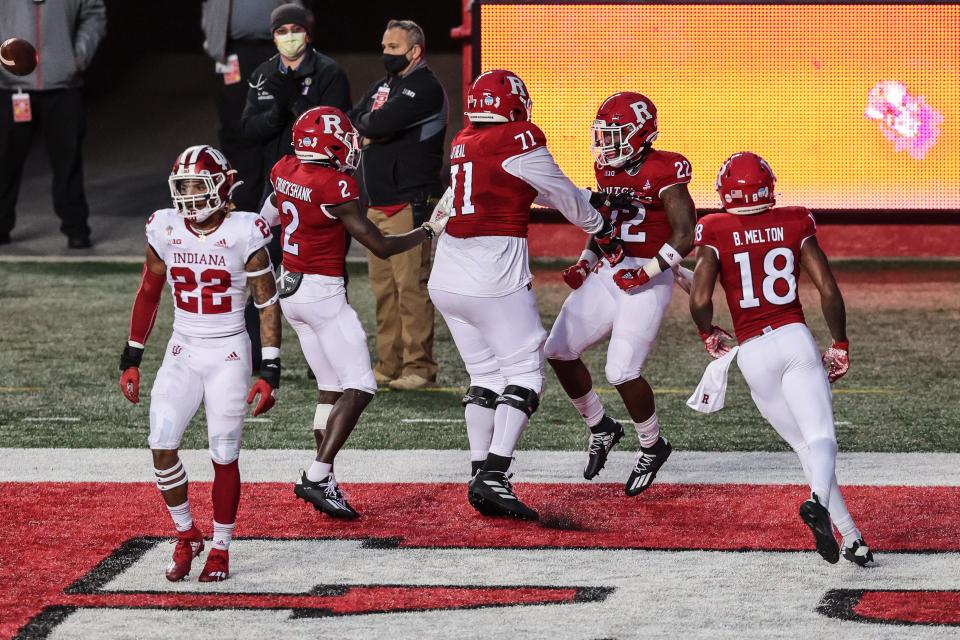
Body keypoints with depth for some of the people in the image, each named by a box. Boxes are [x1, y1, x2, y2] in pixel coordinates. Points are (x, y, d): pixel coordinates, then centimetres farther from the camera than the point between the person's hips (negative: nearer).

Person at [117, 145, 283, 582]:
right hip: (183, 353, 3)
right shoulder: (165, 230, -2)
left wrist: (270, 373, -9)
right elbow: (148, 295, 11)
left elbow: (268, 304, -5)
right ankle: (186, 537, 10)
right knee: (162, 447, -10)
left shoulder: (243, 234, -11)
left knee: (224, 457, -2)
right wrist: (131, 359, 11)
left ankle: (221, 549, 15)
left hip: (229, 354, -3)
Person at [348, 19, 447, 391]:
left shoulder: (425, 88, -10)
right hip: (378, 203, 9)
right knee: (383, 287, 9)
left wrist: (367, 127, 1)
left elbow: (380, 123, -19)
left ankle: (419, 367, -9)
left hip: (410, 203, -9)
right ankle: (389, 365, 13)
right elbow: (352, 125, 11)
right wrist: (375, 130, -7)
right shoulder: (382, 87, 19)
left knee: (411, 285, -10)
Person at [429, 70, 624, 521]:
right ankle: (494, 476, -12)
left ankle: (480, 476, 11)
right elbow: (563, 196, 4)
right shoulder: (519, 142, -8)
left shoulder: (462, 144, 13)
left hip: (447, 280, 7)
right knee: (524, 375, 0)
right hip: (494, 281, -7)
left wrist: (590, 204, 32)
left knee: (484, 376, 15)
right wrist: (602, 230, 22)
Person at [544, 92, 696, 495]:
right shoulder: (608, 170, 10)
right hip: (609, 274, 8)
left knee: (622, 372, -14)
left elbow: (685, 236, -16)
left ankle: (653, 447, 11)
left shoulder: (663, 172, -13)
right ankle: (601, 428, 22)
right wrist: (585, 263, 9)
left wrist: (646, 273, -21)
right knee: (559, 351, 2)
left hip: (647, 280, -8)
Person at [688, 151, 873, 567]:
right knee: (820, 436, -7)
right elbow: (829, 291, -1)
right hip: (795, 338, 0)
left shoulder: (716, 234, 0)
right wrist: (840, 344, 12)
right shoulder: (794, 225, 4)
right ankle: (818, 500, -40)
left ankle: (851, 537, 7)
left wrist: (708, 334, 12)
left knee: (803, 444, 11)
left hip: (753, 353, 0)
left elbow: (700, 299, -10)